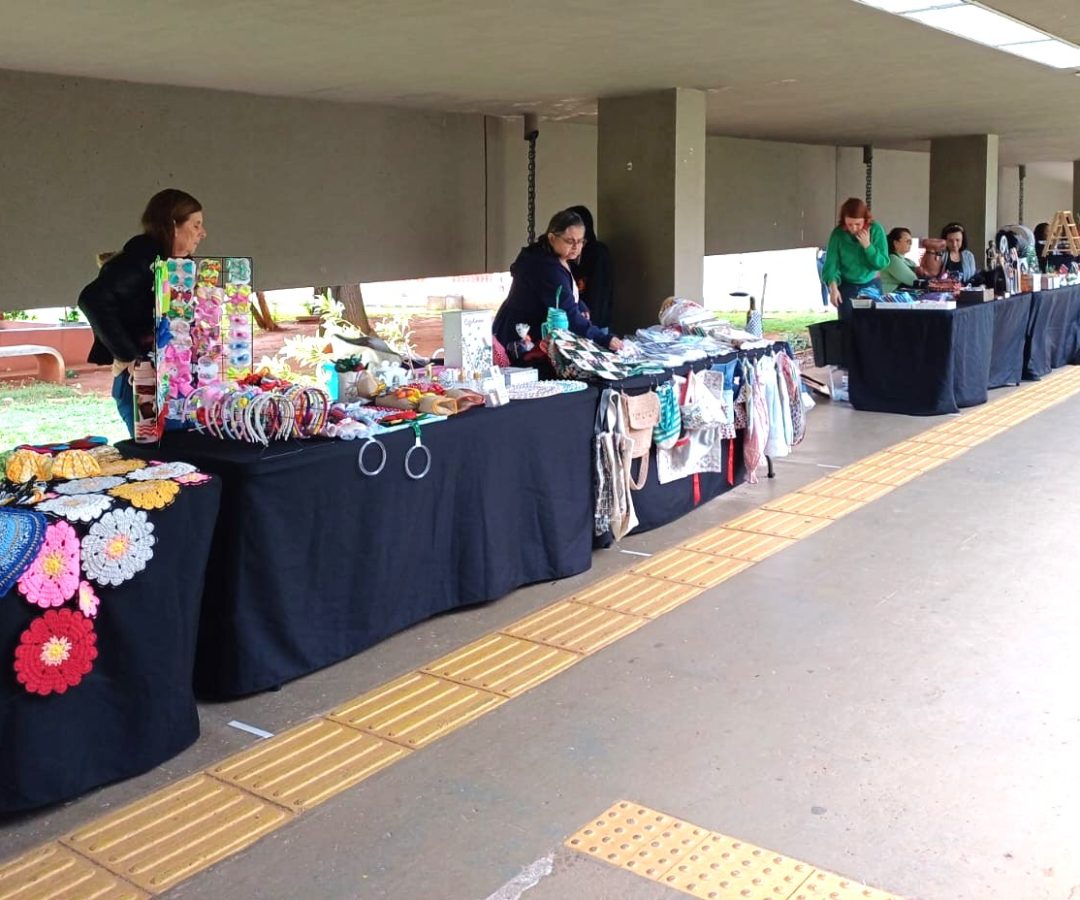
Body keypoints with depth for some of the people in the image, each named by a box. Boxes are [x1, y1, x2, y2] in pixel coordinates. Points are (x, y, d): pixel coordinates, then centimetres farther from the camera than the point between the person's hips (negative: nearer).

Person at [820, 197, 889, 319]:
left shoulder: (876, 230, -12)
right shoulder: (838, 233, -13)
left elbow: (882, 263, -12)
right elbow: (831, 264, -16)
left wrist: (867, 245, -25)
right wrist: (833, 288, -31)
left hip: (871, 286, 1)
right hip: (846, 287, -1)